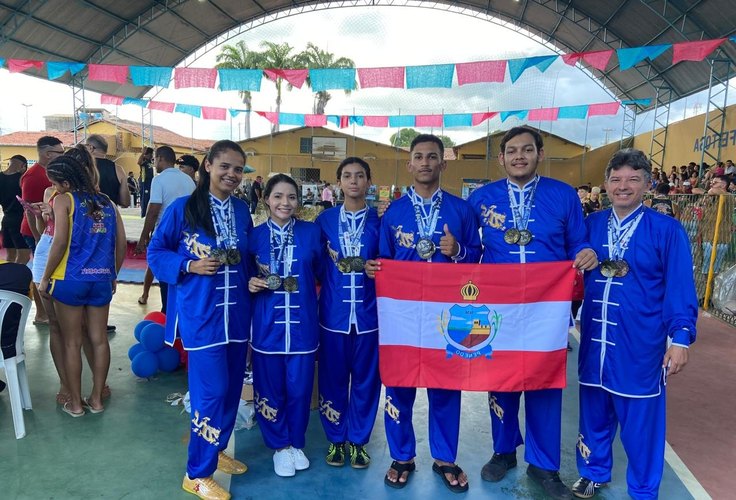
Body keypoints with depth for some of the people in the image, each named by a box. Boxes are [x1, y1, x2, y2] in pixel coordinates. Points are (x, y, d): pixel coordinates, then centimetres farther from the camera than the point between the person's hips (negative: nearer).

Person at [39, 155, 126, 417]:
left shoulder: (63, 200, -4)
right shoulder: (106, 202, 9)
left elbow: (60, 242, -13)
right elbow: (122, 243, 7)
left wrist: (45, 279, -3)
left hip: (71, 279, -4)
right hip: (102, 280, 4)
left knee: (72, 343, 8)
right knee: (99, 340, 11)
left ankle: (75, 403, 18)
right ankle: (96, 399, 22)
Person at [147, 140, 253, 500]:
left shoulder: (242, 210, 8)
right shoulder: (182, 209, -7)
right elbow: (156, 253, -2)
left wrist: (253, 278, 1)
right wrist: (190, 265, -16)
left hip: (237, 312, 6)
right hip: (201, 314, -5)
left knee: (231, 387, 14)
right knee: (212, 390, -4)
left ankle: (216, 449, 38)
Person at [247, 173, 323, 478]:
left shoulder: (312, 232, 1)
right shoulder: (255, 235, 2)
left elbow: (321, 272, 6)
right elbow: (245, 277, 9)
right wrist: (251, 284, -9)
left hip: (302, 324, 0)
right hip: (267, 324, 0)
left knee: (300, 388, 9)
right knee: (270, 388, 10)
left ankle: (296, 443, 33)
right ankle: (279, 446, 32)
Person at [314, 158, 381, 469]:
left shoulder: (381, 220, 2)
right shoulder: (324, 220, 5)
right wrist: (332, 262, -8)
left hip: (369, 312, 0)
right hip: (334, 311, 1)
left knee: (366, 378, 8)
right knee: (332, 377, 8)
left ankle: (358, 440, 27)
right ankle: (336, 438, 29)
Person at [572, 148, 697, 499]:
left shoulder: (667, 230, -6)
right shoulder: (590, 225, 3)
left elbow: (680, 288, -6)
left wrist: (680, 337, -11)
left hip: (640, 342, -3)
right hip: (595, 338, 3)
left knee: (640, 418, 8)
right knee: (594, 411, 16)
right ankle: (593, 472, 37)